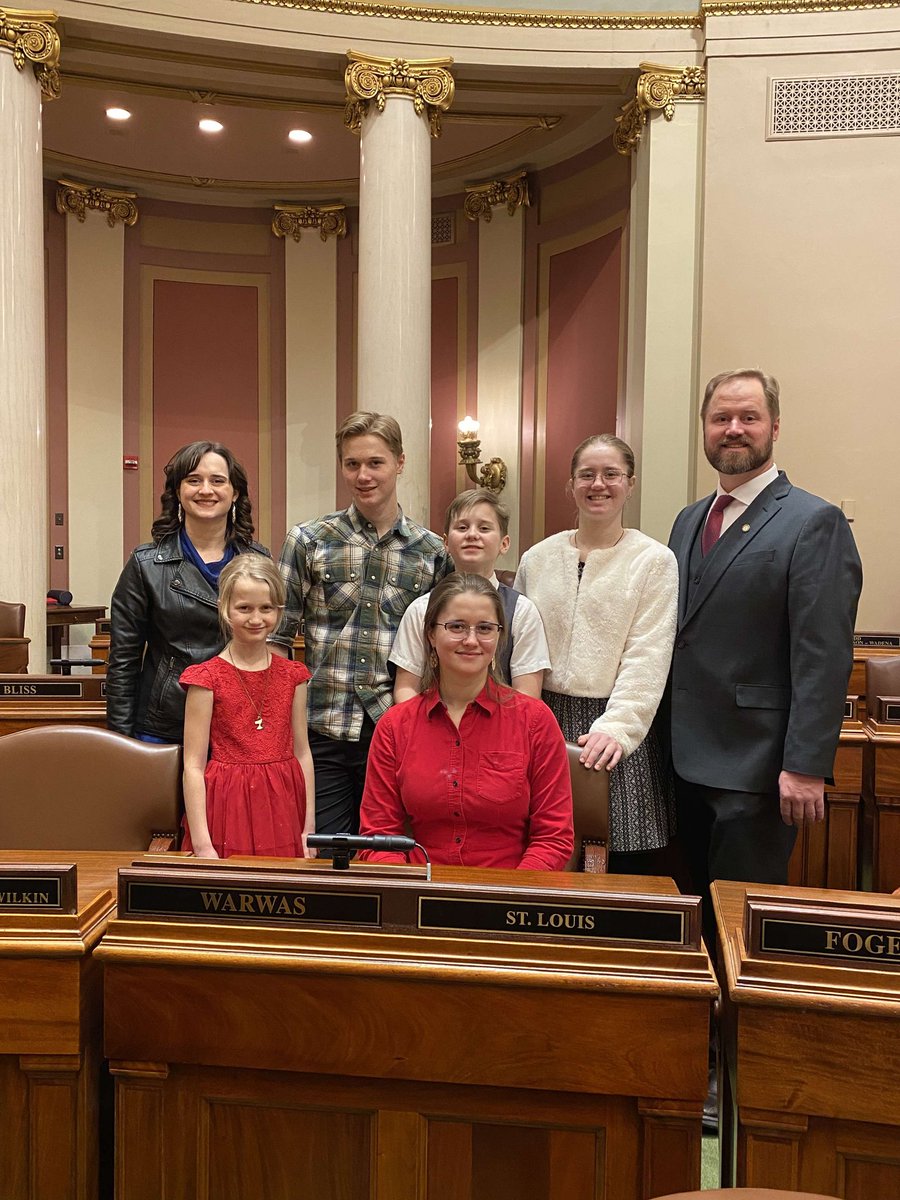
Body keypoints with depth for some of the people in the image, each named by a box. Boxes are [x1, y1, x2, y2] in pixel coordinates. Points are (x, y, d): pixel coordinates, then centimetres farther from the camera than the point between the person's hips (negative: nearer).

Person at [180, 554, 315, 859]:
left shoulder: (292, 675, 5)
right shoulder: (207, 677, -6)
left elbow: (302, 752, 8)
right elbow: (193, 765, -7)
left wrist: (309, 828, 4)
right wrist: (201, 844, -12)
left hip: (281, 809, 3)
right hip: (227, 808, -3)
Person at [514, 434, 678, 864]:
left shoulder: (654, 561, 0)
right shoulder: (537, 558, 10)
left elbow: (646, 659, -8)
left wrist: (616, 728, -18)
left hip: (616, 731, -3)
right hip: (545, 725, 3)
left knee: (627, 865, 1)